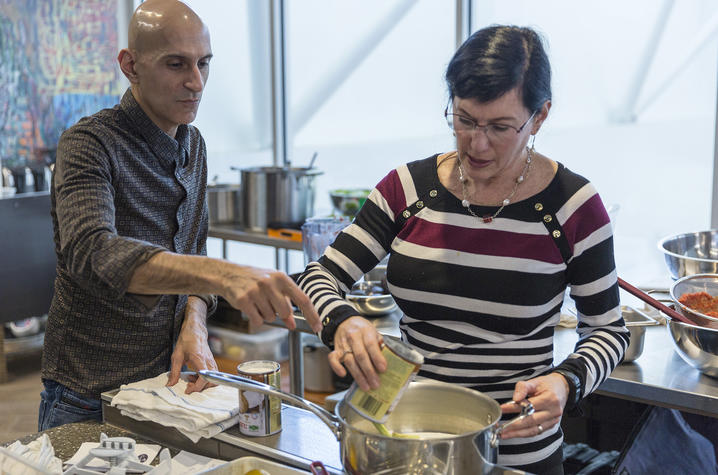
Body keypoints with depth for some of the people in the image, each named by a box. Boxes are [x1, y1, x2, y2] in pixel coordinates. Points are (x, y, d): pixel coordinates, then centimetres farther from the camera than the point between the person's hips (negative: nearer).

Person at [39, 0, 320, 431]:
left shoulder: (193, 144, 6)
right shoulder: (89, 144, -17)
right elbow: (92, 254, -35)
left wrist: (194, 324, -10)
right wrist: (219, 274, -49)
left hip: (167, 379, 6)